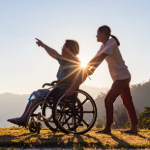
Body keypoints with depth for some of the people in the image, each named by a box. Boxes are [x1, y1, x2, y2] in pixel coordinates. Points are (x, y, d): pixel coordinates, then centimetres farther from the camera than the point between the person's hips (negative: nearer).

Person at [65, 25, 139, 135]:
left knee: (108, 100, -10)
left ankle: (108, 128, -6)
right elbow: (95, 58, 11)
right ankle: (134, 128, 14)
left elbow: (99, 59, -23)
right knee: (128, 103, 9)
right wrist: (85, 69, 5)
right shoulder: (104, 45, 12)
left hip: (122, 77, -10)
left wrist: (90, 71, -23)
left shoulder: (111, 42, -16)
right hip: (124, 77, 10)